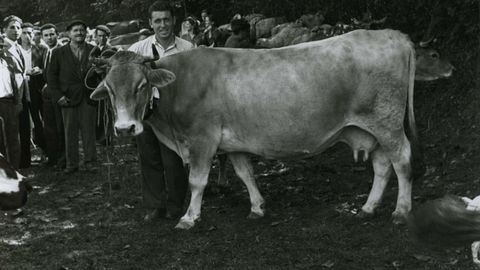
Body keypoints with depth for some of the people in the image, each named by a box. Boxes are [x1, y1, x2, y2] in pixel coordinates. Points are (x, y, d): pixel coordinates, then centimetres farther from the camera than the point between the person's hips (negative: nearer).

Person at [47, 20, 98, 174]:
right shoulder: (59, 53, 4)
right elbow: (51, 76, 5)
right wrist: (58, 96, -4)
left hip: (88, 98, 0)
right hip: (68, 98, 0)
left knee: (89, 131, 4)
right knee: (70, 132, 4)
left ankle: (90, 161, 13)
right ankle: (71, 163, 12)